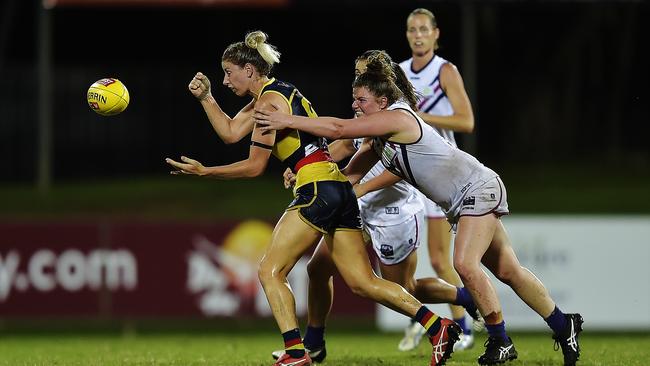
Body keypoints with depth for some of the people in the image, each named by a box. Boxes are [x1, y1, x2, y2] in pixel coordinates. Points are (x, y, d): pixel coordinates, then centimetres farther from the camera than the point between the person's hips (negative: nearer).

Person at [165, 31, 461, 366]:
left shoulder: (269, 100, -8)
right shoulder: (275, 93, 20)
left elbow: (254, 166, -8)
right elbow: (231, 132, 24)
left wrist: (204, 172, -3)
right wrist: (206, 97, 16)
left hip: (317, 191, -9)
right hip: (341, 191, 9)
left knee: (270, 271, -4)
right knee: (362, 282, 6)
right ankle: (437, 326, -2)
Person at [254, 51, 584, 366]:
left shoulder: (396, 118, -22)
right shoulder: (380, 137, 6)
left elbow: (339, 129, -28)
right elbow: (350, 175, 9)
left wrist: (287, 121, -24)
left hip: (478, 188, -10)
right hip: (462, 202, 10)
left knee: (465, 264, -22)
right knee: (508, 271, 10)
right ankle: (564, 326, 17)